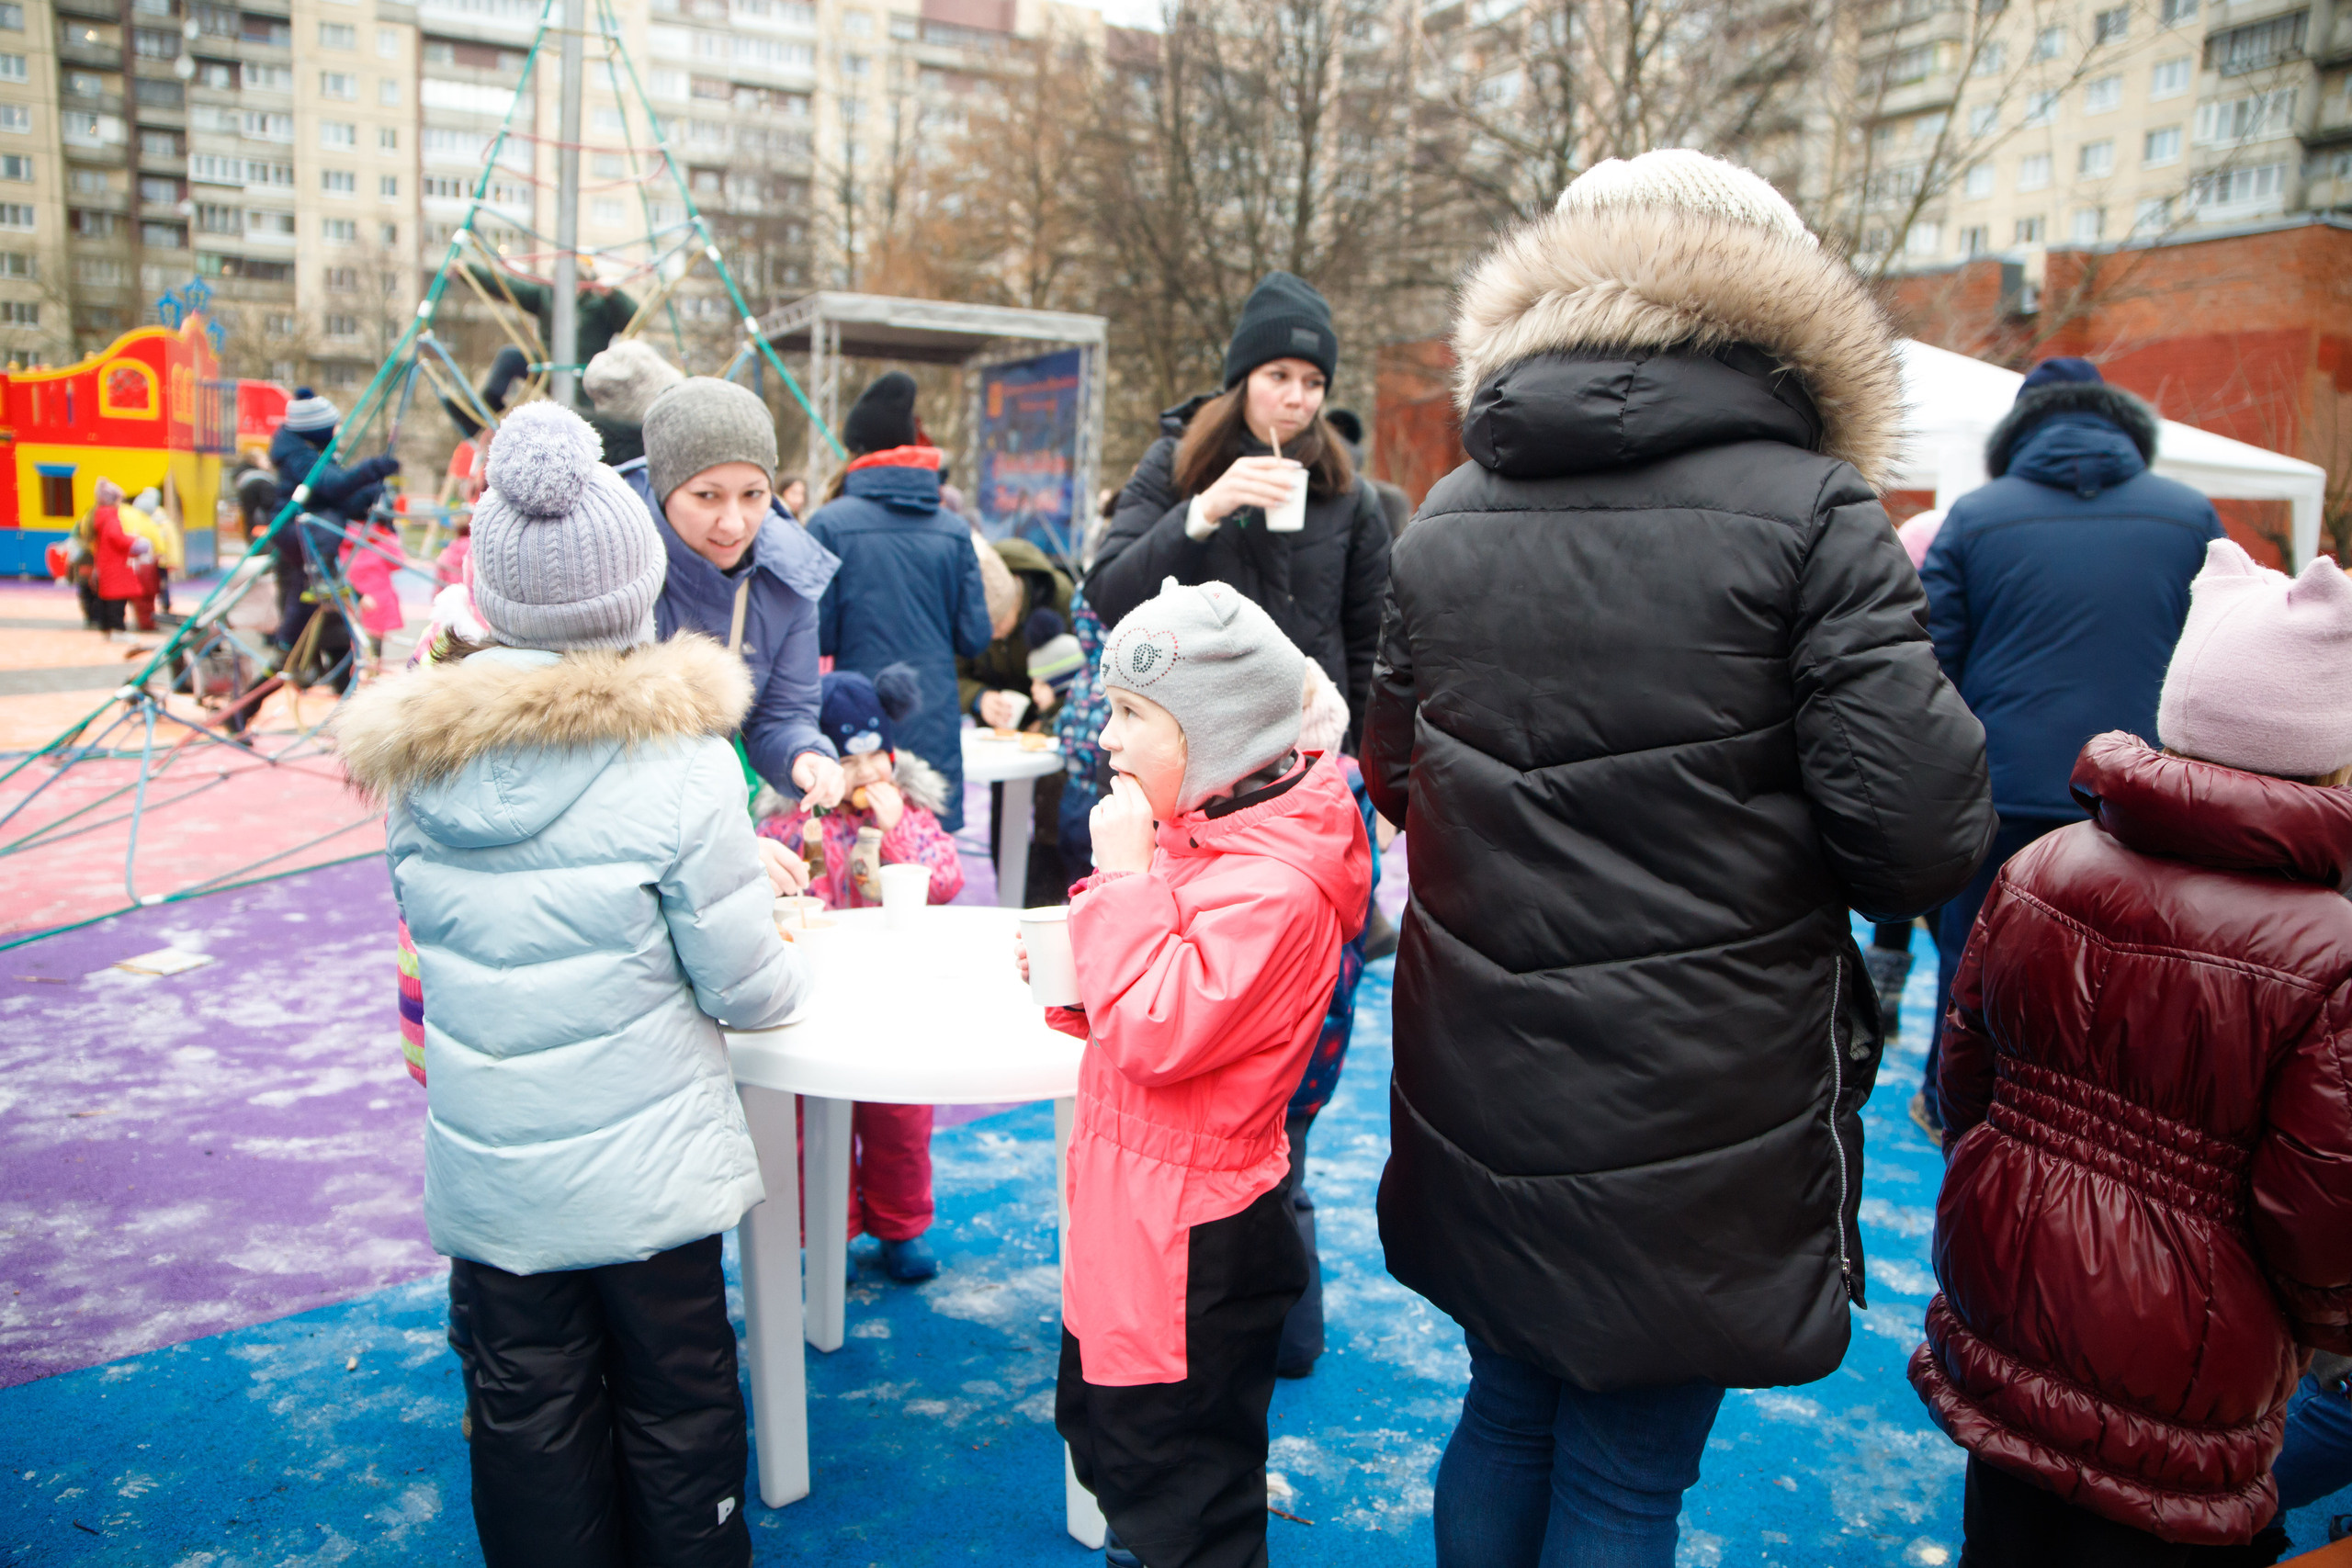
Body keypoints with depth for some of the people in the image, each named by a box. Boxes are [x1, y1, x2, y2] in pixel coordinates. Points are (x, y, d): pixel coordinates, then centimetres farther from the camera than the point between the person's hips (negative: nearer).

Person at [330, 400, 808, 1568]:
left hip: (486, 1167, 4)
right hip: (643, 1165, -3)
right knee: (675, 1419, 16)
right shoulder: (681, 765, -19)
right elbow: (744, 991, -15)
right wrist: (788, 970, 11)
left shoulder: (418, 760, -5)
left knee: (526, 1424, 19)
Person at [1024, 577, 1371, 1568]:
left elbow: (1159, 1034, -30)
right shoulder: (1199, 834, 5)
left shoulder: (1274, 884, -26)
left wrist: (1122, 871, -25)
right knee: (1101, 1429, 28)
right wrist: (1074, 981, -3)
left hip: (1195, 1241, -10)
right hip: (1136, 1205, 10)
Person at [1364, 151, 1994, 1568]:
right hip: (1693, 1125, -4)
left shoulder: (1447, 520, 3)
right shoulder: (1809, 513, -12)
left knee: (1506, 1416, 23)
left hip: (1478, 1107, 5)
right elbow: (1918, 836, -15)